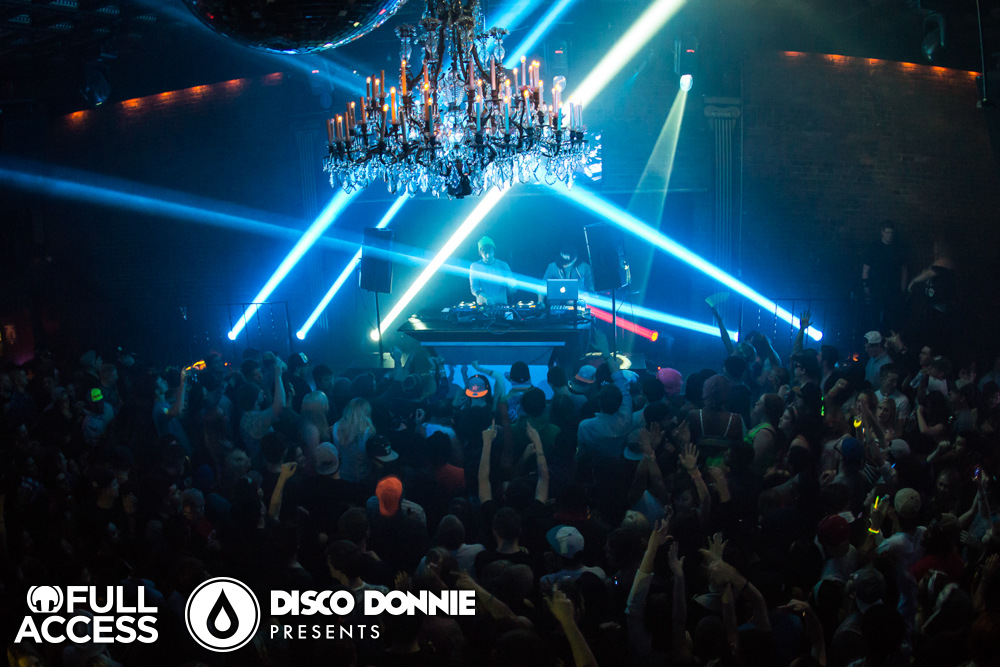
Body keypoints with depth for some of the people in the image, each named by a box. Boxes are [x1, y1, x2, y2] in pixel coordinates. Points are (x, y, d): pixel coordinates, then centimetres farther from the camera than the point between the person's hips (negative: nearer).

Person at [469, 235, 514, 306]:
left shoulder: (503, 265, 8)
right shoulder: (475, 266, 4)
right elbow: (474, 287, -4)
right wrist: (484, 297, -24)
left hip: (501, 303, 1)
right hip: (483, 305, -1)